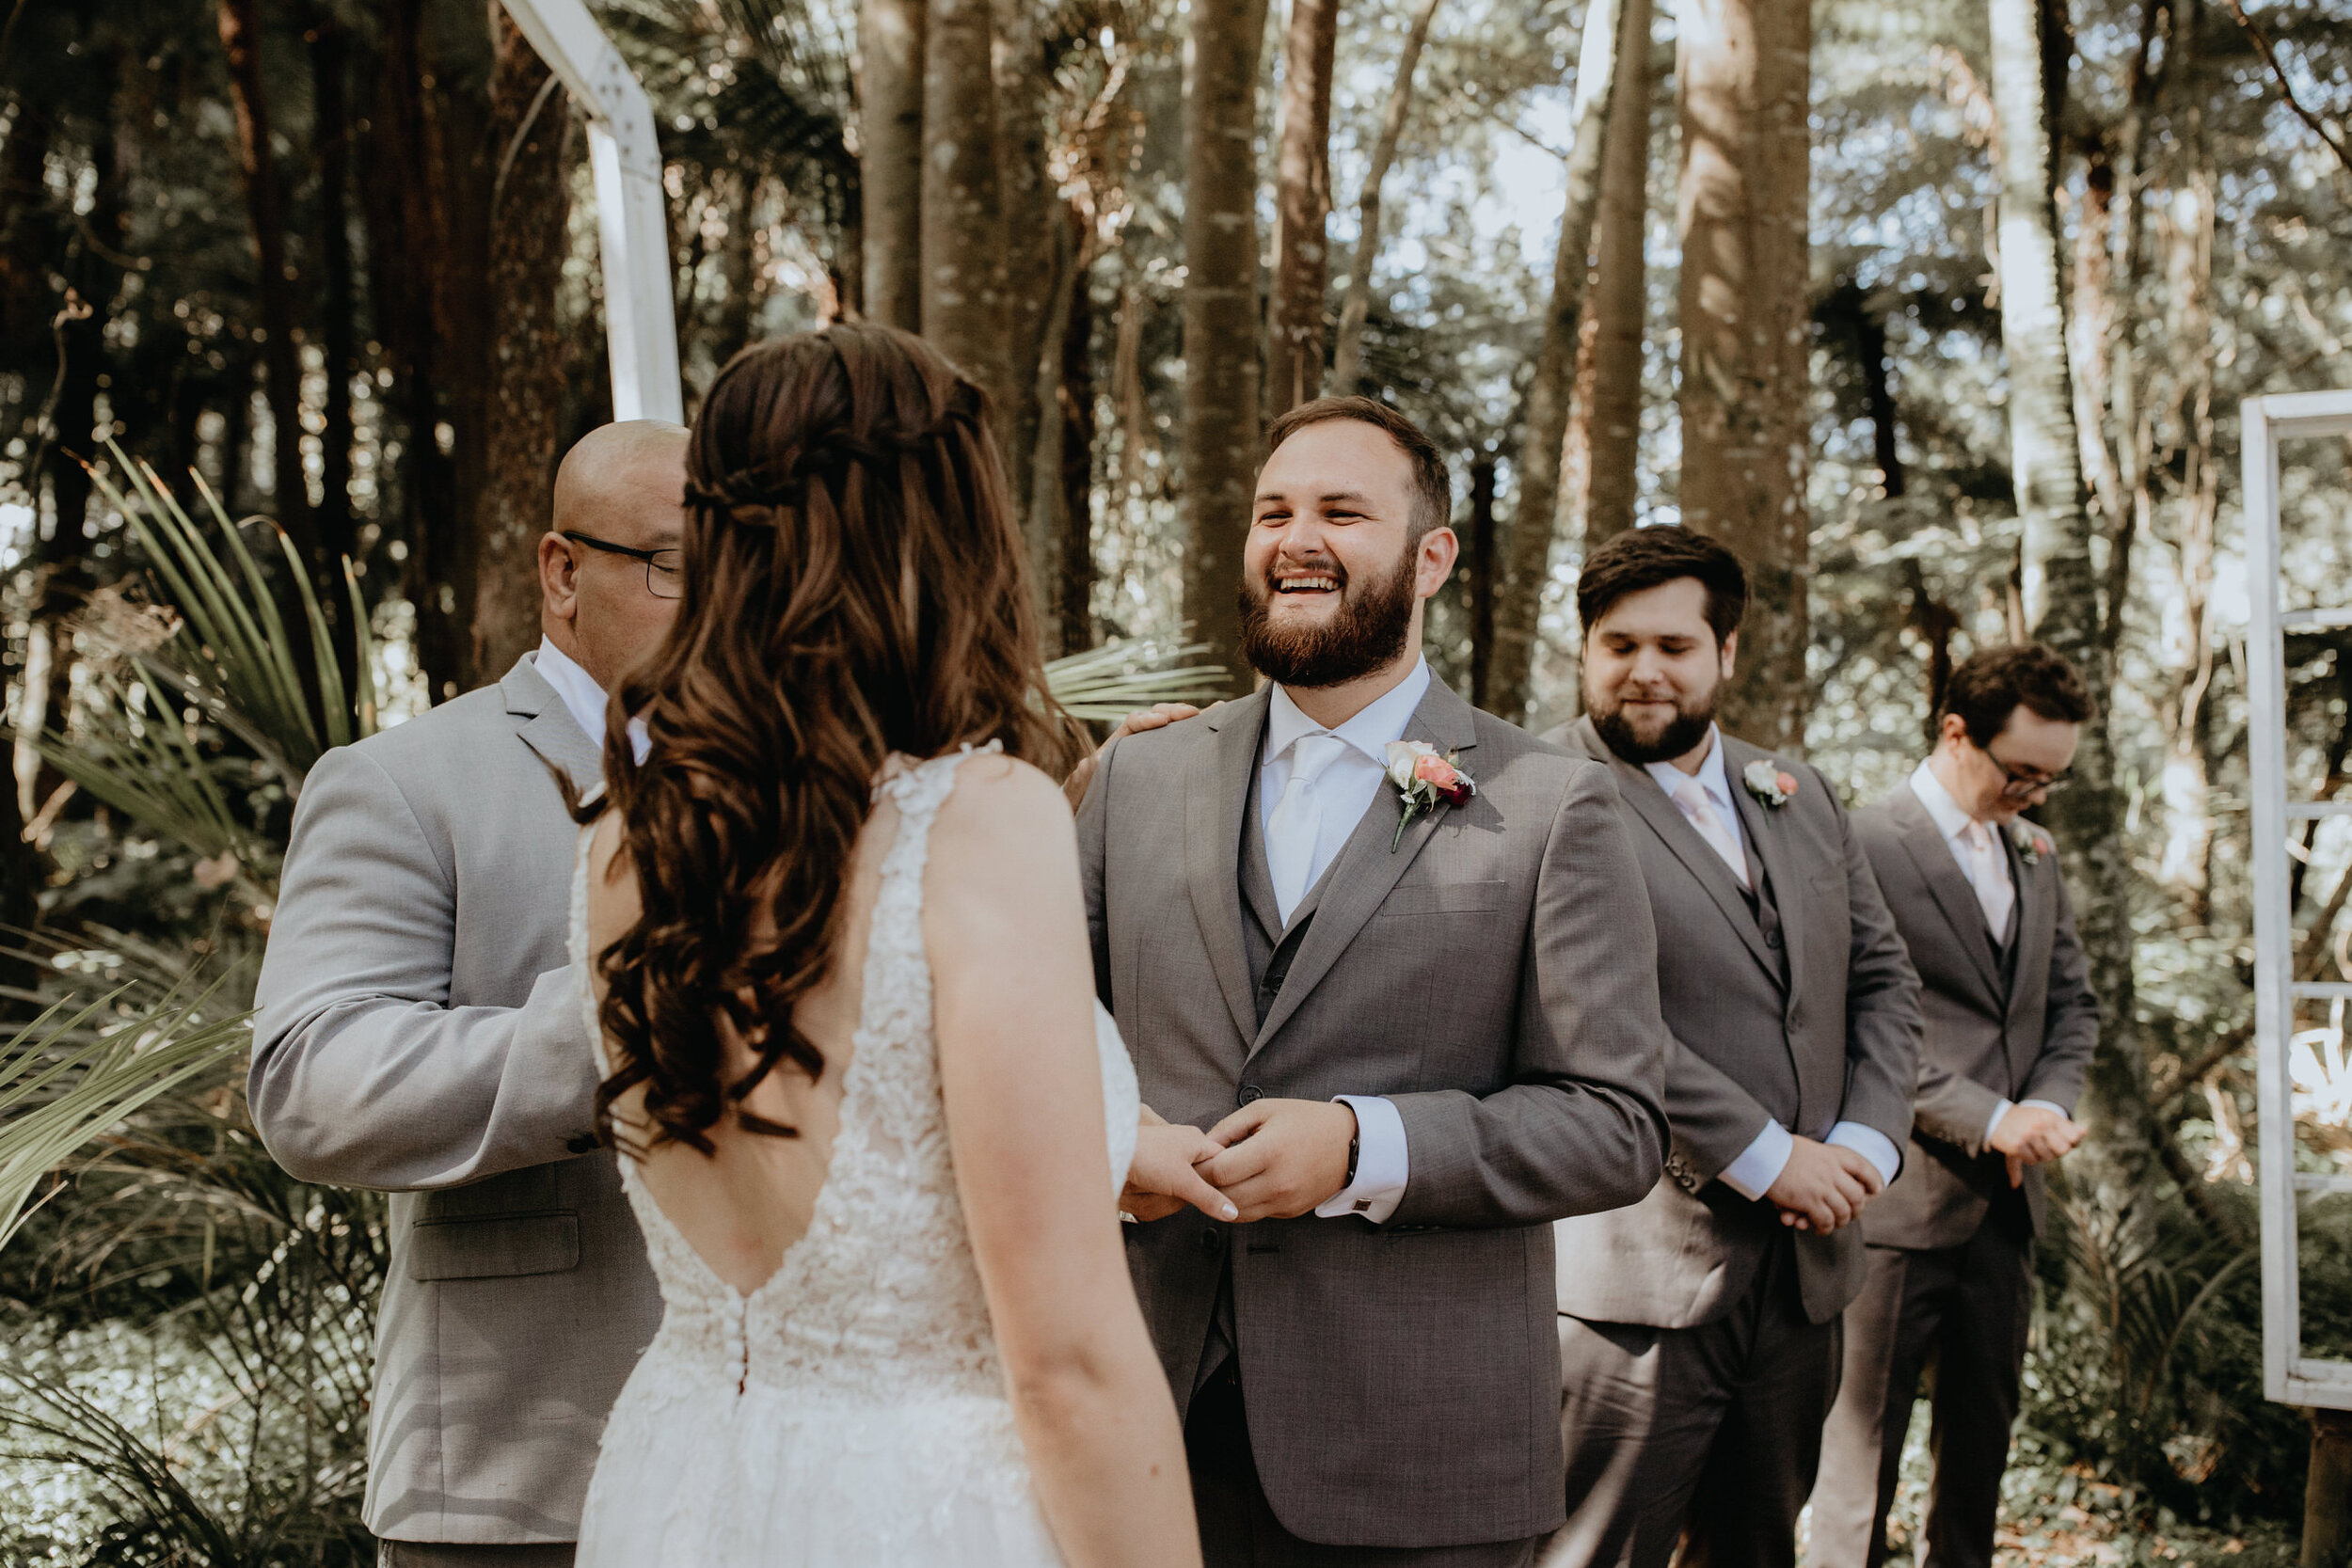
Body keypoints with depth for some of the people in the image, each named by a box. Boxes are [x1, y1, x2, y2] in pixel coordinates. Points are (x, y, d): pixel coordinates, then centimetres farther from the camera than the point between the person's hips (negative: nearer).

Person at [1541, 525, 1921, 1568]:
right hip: (1638, 1279, -7)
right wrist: (1766, 1157, -16)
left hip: (1803, 1271, 7)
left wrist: (1865, 1144, -1)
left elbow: (1883, 977, 17)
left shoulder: (1802, 798, 14)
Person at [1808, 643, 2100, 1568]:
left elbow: (2072, 1001, 19)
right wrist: (1991, 1119, -20)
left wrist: (2046, 1106, -1)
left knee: (1983, 1432, 15)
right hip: (1899, 1199, -7)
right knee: (1864, 1438, -1)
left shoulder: (2033, 856, 13)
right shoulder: (1864, 849, -12)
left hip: (2002, 1200, 8)